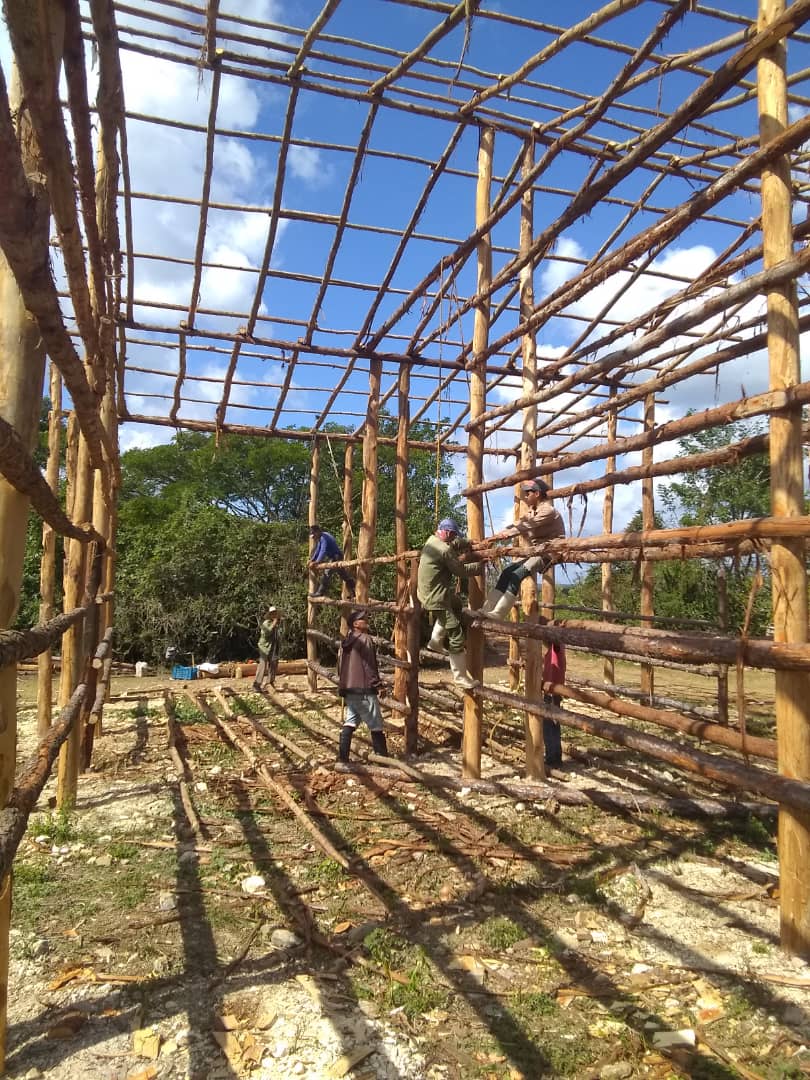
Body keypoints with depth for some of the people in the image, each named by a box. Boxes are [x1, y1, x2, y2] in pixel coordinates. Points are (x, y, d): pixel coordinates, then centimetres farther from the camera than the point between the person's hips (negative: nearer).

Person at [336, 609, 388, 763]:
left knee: (349, 723, 11)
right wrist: (379, 685, -10)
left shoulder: (345, 642, 13)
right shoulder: (365, 639, -12)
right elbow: (370, 666, -15)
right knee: (375, 725, 2)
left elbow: (340, 666, 17)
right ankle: (383, 757, 9)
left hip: (348, 690, 8)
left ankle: (342, 757, 6)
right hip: (364, 690, -8)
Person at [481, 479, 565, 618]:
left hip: (549, 550, -9)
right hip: (535, 549, 9)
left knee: (517, 575, -24)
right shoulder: (531, 511, 15)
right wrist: (494, 537, -7)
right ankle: (486, 611, -12)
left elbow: (527, 526, -25)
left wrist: (504, 535, -30)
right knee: (507, 572, -8)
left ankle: (496, 615, -28)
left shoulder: (548, 511, -14)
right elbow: (517, 524, 6)